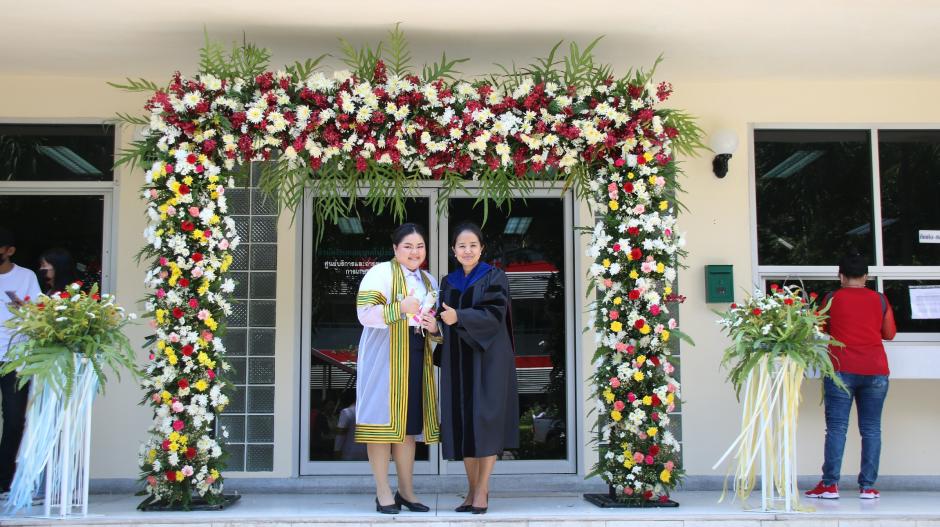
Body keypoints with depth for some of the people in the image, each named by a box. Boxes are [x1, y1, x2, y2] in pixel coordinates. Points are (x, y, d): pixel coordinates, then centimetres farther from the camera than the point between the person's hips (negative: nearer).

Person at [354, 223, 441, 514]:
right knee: (383, 419, -5)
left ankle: (406, 490, 16)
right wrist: (399, 308, -26)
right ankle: (383, 492, 1)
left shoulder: (429, 281, 19)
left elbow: (437, 325, 25)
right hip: (384, 357, -6)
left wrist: (435, 328, 1)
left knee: (409, 423, 8)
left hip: (416, 358, 6)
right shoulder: (380, 273, -3)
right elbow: (365, 314, -14)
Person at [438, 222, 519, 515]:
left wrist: (459, 317, -26)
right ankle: (473, 489, 9)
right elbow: (444, 319, 16)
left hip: (488, 357, -4)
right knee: (462, 422, 2)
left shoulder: (494, 277, 0)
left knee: (485, 420, -8)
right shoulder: (448, 282, 14)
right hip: (457, 359, 5)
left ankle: (482, 489, -2)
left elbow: (494, 314, -13)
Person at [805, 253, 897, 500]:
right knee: (871, 429, 5)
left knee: (836, 427, -1)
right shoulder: (880, 300, 7)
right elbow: (890, 333, 13)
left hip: (841, 369, -2)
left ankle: (830, 485, -3)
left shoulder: (832, 299, 3)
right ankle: (868, 486, 5)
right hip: (875, 370, 2)